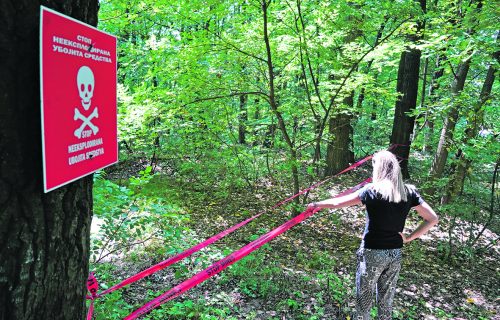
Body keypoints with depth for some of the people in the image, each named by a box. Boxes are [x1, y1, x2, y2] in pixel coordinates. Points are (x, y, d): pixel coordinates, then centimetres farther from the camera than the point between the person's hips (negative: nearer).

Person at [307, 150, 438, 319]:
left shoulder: (372, 191, -15)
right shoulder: (409, 192, -2)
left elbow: (337, 202, -10)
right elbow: (432, 219, 0)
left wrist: (317, 204, 6)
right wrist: (408, 238, 1)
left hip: (372, 253, -4)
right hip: (395, 254, 4)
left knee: (364, 301, 11)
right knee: (386, 301, 18)